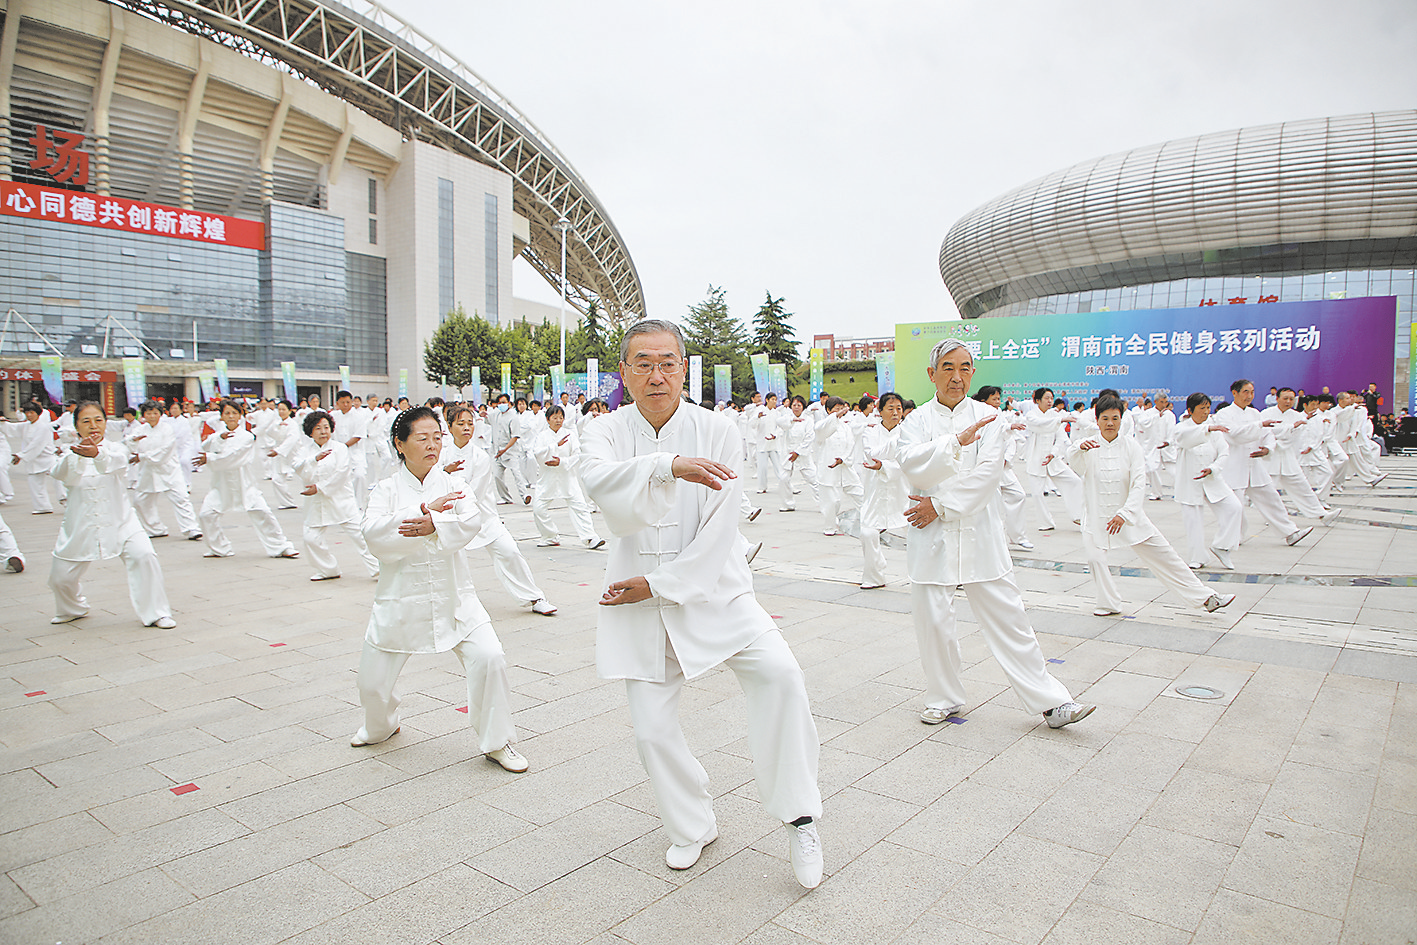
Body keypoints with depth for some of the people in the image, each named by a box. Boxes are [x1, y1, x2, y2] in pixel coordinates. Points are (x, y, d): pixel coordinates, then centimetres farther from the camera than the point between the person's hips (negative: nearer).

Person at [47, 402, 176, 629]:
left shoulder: (114, 449, -3)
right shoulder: (71, 454, -2)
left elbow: (118, 462, -29)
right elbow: (62, 473, -24)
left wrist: (97, 453, -51)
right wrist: (77, 454, -46)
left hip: (119, 522, -1)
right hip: (81, 526, 2)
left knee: (143, 556, -23)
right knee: (61, 577, 9)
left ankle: (155, 613, -10)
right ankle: (73, 609, 45)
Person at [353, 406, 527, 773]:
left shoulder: (452, 484, 2)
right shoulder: (386, 490, -1)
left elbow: (470, 521, -17)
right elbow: (374, 533, -18)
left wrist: (434, 525, -36)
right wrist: (424, 510, -26)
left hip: (453, 597, 0)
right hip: (400, 599, 0)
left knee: (489, 657, -16)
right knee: (373, 680, 10)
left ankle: (496, 742, 3)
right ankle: (381, 726, 46)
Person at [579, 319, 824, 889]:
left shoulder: (718, 432, -7)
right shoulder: (605, 432, -3)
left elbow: (718, 531, -11)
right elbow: (603, 484, -28)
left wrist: (658, 583, -16)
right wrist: (670, 466, -45)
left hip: (712, 591, -1)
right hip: (639, 604, 2)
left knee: (779, 672, -23)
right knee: (652, 727, 5)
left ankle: (799, 818, -3)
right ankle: (693, 825, 33)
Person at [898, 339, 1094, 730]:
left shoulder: (989, 418, 4)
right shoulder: (916, 420, 4)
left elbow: (987, 474, -8)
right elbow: (912, 465, -15)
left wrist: (941, 506, -14)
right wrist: (958, 440, -27)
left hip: (979, 533, 0)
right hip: (932, 536, 0)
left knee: (1008, 617, 3)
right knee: (933, 621, 5)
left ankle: (1050, 701, 13)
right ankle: (944, 697, 25)